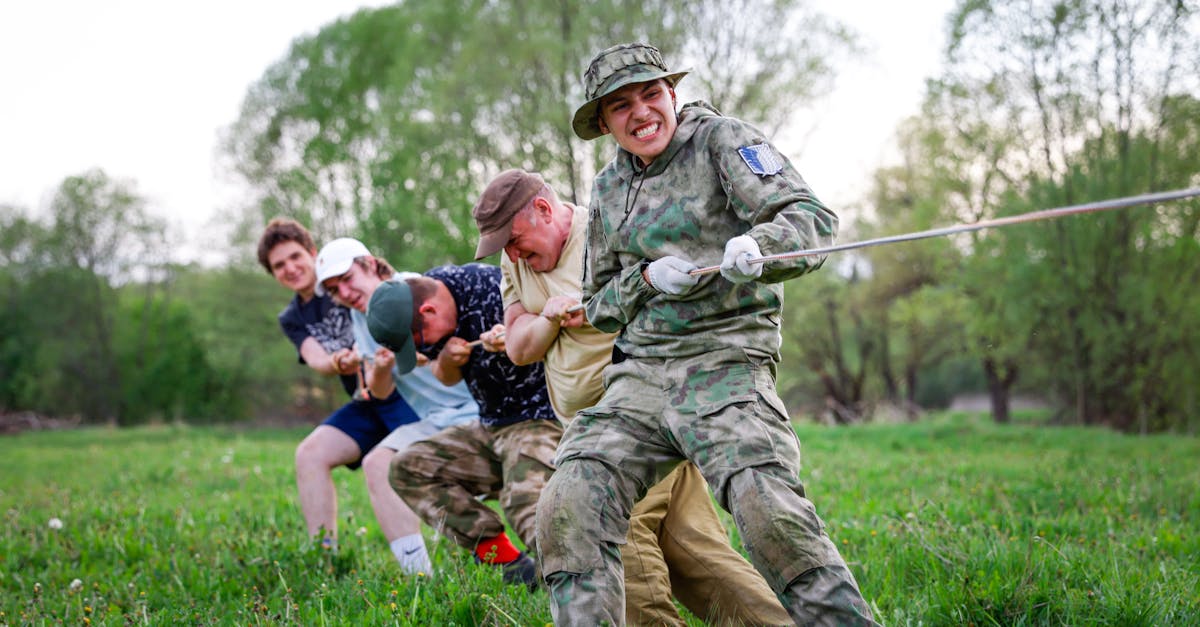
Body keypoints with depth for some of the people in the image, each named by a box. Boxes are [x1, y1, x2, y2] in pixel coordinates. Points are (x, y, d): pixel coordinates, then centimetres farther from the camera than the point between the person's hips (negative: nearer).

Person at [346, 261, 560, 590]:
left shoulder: (491, 286, -24)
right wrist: (446, 361, -11)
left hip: (540, 417, -9)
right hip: (489, 426, 9)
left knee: (525, 505, -32)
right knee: (407, 469, 1)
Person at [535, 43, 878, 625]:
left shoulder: (721, 139, 3)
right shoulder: (609, 189, 19)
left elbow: (813, 218, -8)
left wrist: (754, 246, -31)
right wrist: (648, 278, -2)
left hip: (725, 364, -5)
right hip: (638, 374, 5)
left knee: (769, 511, -28)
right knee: (566, 509, -15)